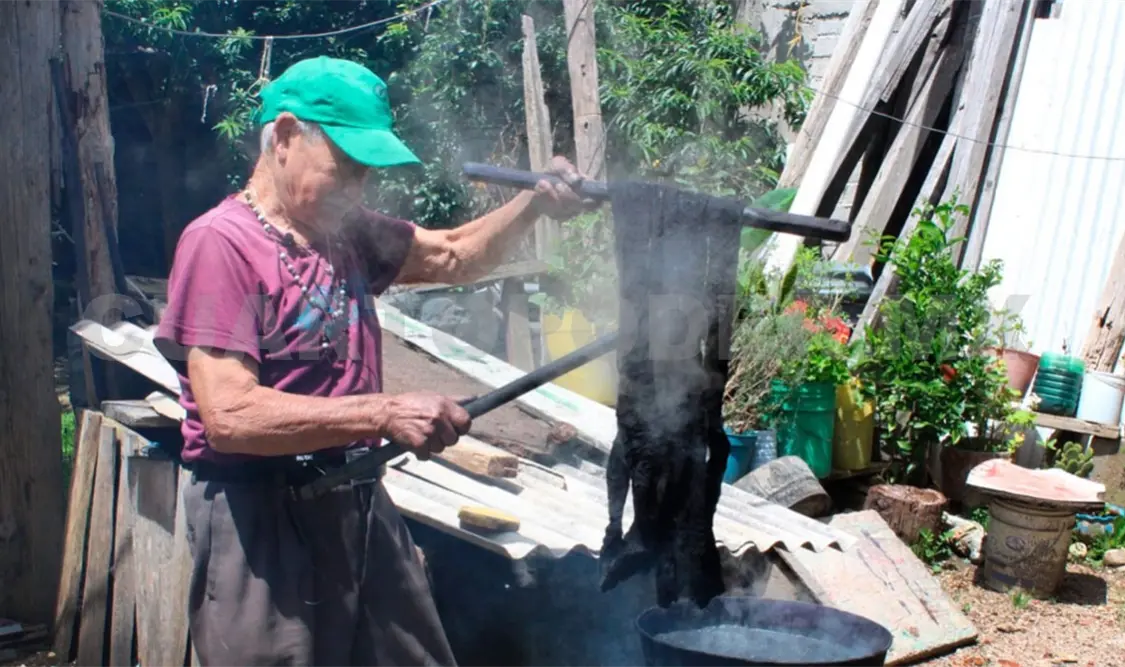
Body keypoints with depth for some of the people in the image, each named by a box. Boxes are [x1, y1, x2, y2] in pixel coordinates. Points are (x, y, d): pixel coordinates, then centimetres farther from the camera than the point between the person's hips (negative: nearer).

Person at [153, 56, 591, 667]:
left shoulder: (348, 232, 11)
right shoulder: (220, 242, -12)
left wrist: (536, 202, 2)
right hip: (261, 520, -7)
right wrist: (385, 415, -24)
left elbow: (454, 254, 20)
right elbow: (229, 415, -21)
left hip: (362, 504, 7)